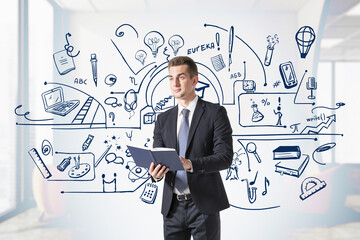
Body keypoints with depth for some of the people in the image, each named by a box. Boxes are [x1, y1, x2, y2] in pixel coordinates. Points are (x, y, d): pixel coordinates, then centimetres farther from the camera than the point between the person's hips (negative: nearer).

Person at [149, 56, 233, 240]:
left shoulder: (215, 113, -3)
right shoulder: (163, 119, 11)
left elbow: (225, 157, -11)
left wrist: (190, 164, -26)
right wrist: (155, 173, -15)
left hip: (204, 205, -4)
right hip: (172, 206, 4)